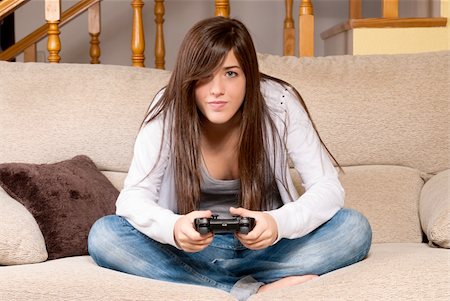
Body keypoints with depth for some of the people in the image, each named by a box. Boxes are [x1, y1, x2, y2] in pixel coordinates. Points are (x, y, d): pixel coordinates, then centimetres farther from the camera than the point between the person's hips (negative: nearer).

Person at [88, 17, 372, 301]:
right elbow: (134, 195, -18)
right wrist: (173, 227, -42)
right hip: (192, 245, 1)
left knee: (355, 227, -25)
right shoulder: (168, 109, -15)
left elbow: (328, 188, -17)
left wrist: (279, 223, -40)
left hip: (265, 246, 0)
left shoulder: (279, 103, -16)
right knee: (103, 234, -27)